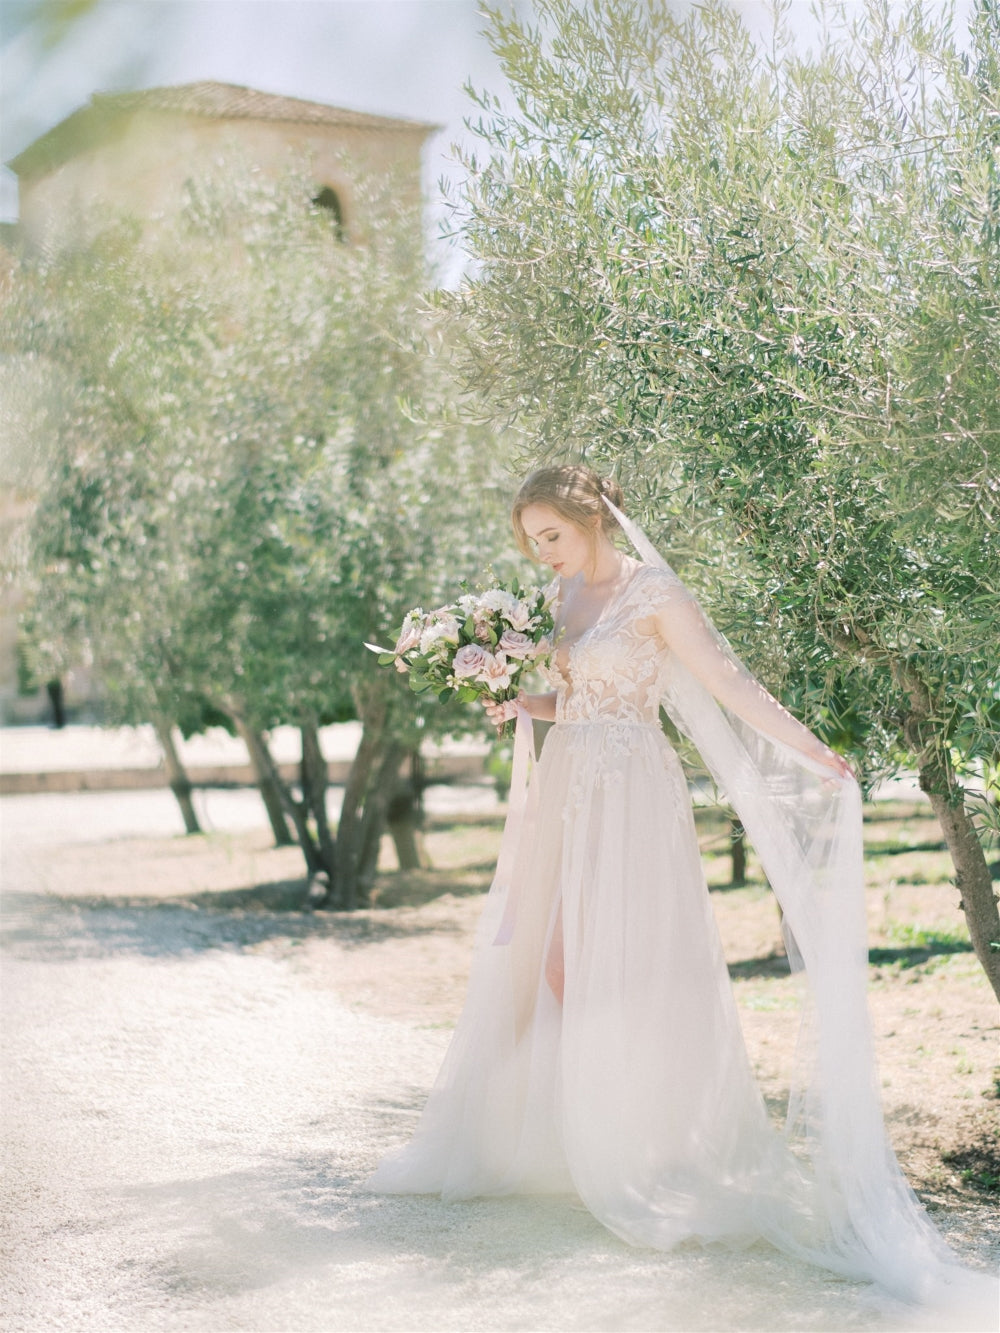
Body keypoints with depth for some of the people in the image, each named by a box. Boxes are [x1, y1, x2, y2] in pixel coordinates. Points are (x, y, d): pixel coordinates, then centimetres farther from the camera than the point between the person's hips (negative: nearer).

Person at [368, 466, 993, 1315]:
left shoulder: (654, 595, -9)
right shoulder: (563, 594, 13)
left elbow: (730, 685, -15)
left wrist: (812, 752, -24)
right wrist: (520, 705, 1)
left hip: (630, 797, -7)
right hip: (565, 791, 7)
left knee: (625, 970, -6)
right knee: (549, 964, 7)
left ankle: (648, 1158, 5)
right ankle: (549, 1134, 19)